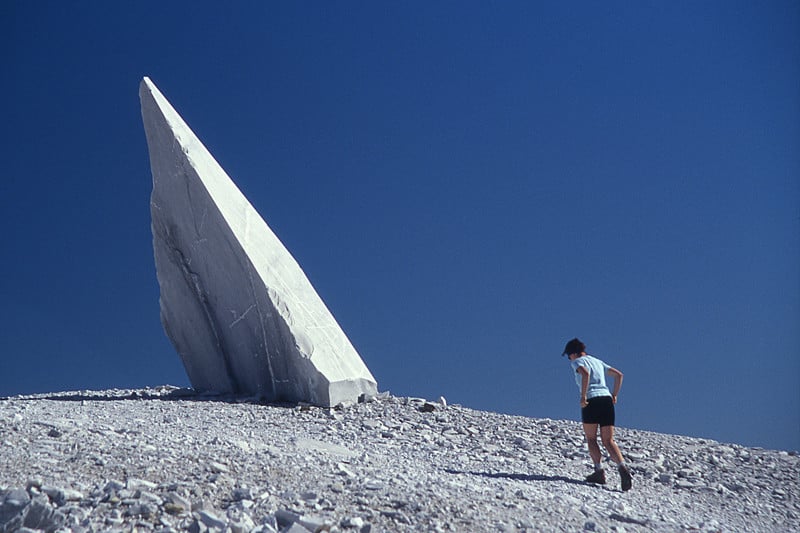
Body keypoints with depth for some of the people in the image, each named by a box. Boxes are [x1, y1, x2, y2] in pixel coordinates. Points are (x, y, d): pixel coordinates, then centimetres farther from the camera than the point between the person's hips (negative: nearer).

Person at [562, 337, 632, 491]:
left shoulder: (577, 362, 4)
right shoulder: (598, 361, 25)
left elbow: (585, 373, -19)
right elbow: (619, 374, 22)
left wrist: (583, 397, -16)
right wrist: (614, 395, 21)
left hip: (591, 401, -5)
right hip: (607, 399, 5)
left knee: (591, 439, 9)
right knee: (608, 441, 5)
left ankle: (599, 471, -3)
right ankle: (623, 468, -16)